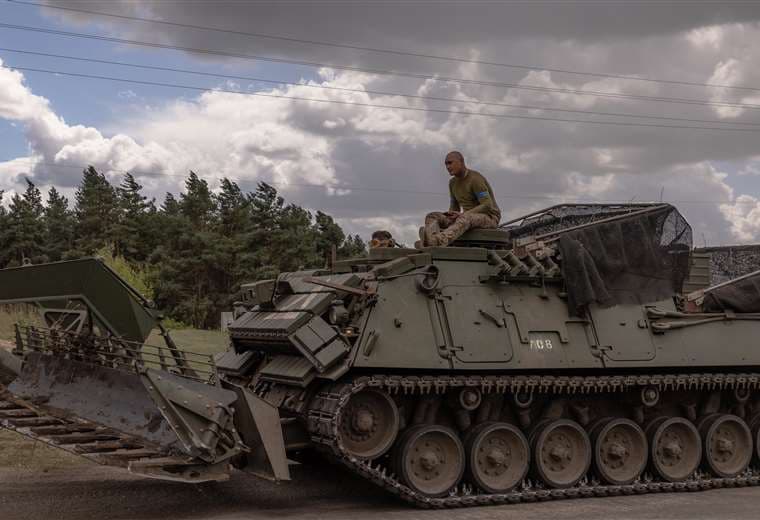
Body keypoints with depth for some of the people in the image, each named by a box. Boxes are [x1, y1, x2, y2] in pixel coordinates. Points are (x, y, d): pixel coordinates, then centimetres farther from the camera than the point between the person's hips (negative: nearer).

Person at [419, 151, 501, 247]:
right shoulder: (453, 182, 10)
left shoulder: (475, 179, -16)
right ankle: (430, 241, -50)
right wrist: (450, 215, -9)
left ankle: (440, 240, -70)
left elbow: (487, 206, -22)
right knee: (432, 217, -14)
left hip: (489, 218, -7)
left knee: (464, 219, -42)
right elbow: (454, 207, 16)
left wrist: (462, 214, -28)